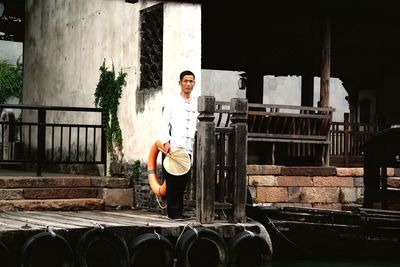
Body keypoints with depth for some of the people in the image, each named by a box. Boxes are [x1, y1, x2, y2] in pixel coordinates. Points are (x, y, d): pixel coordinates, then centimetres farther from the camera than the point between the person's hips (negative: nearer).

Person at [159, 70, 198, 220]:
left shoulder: (196, 103, 16)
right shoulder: (172, 101, 5)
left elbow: (198, 125, 20)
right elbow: (164, 122, 0)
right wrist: (166, 142, -10)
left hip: (188, 149, 4)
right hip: (174, 147, -4)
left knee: (183, 181, 6)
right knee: (173, 181, -4)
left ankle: (179, 211, 12)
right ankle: (173, 212, -1)